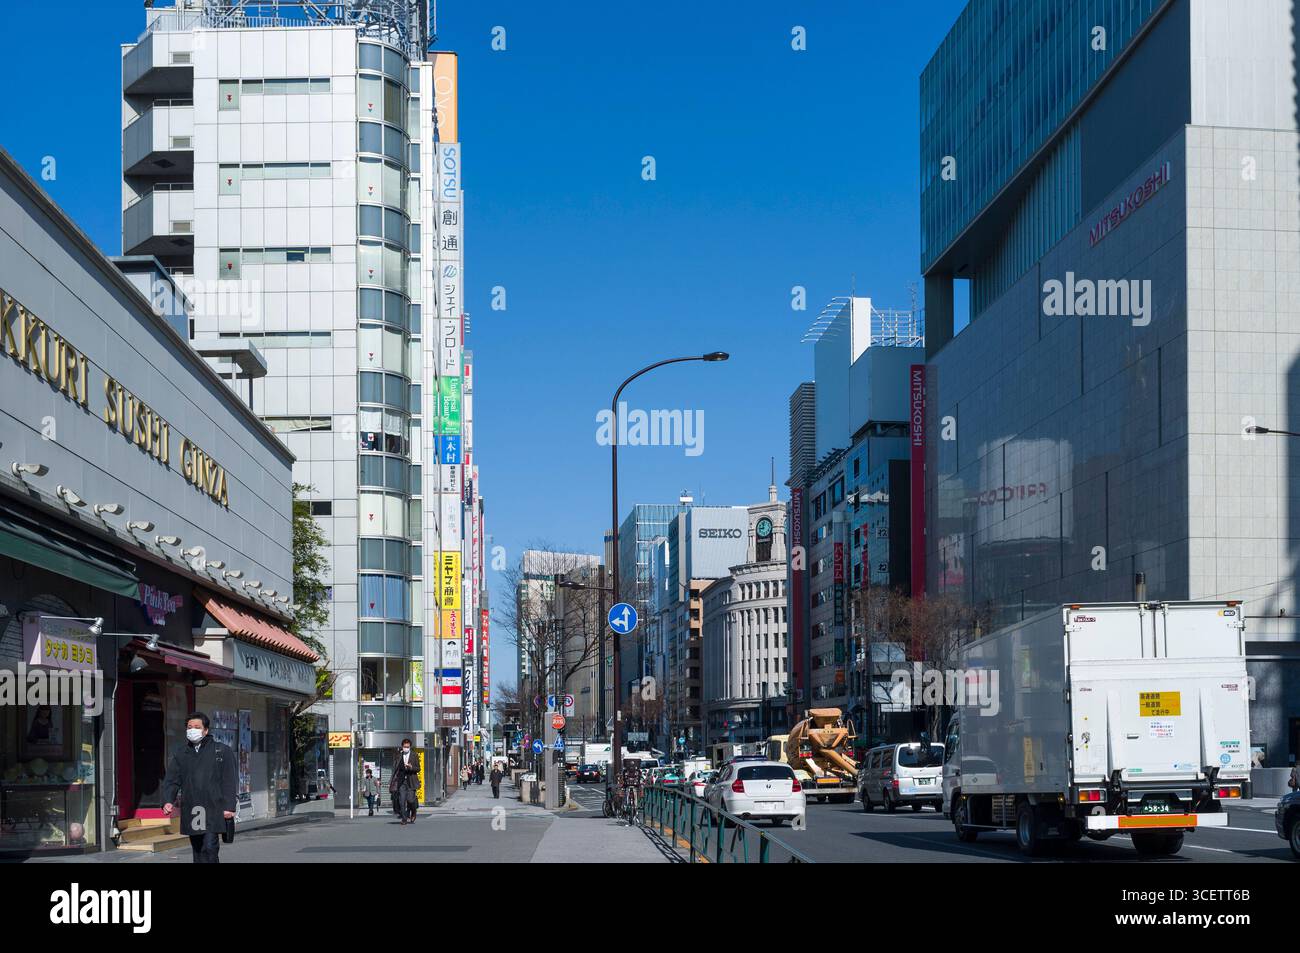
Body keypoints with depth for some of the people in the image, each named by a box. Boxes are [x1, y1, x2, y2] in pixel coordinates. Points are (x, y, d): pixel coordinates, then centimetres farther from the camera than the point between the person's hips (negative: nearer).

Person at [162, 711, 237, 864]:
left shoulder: (222, 751, 4)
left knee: (210, 848, -15)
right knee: (197, 850, 9)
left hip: (213, 811, -4)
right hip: (190, 813, 4)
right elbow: (171, 780, 8)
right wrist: (168, 801, -9)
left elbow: (230, 781, 0)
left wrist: (229, 807, -8)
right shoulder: (180, 754, 14)